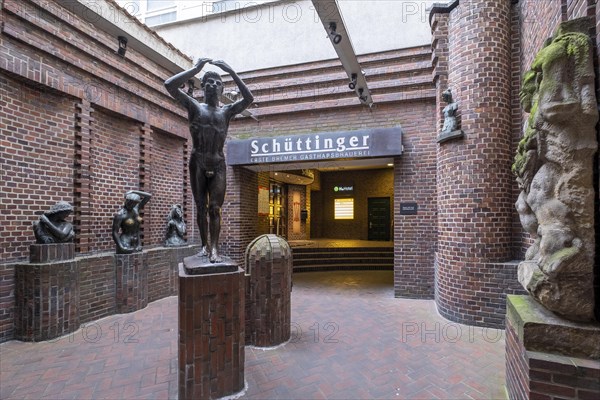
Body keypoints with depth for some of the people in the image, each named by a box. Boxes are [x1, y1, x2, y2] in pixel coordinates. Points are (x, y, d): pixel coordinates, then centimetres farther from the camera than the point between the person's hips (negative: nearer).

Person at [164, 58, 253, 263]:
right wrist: (195, 69, -3)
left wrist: (232, 73, -3)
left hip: (218, 165, 0)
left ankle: (214, 248, -8)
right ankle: (205, 245, 14)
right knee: (201, 207, 4)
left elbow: (249, 99, -1)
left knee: (214, 208, -6)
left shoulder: (227, 111, 11)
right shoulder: (194, 106, 8)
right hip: (198, 163, 0)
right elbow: (169, 85, -3)